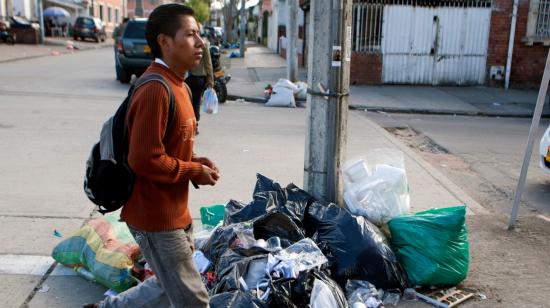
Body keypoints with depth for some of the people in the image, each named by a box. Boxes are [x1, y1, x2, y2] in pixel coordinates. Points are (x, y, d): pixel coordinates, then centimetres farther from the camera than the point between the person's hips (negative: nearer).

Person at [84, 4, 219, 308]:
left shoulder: (175, 84, 9)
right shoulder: (156, 90, -23)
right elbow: (145, 159, -26)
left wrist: (194, 161, 1)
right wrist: (194, 172, -14)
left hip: (175, 212, 10)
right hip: (156, 217, -10)